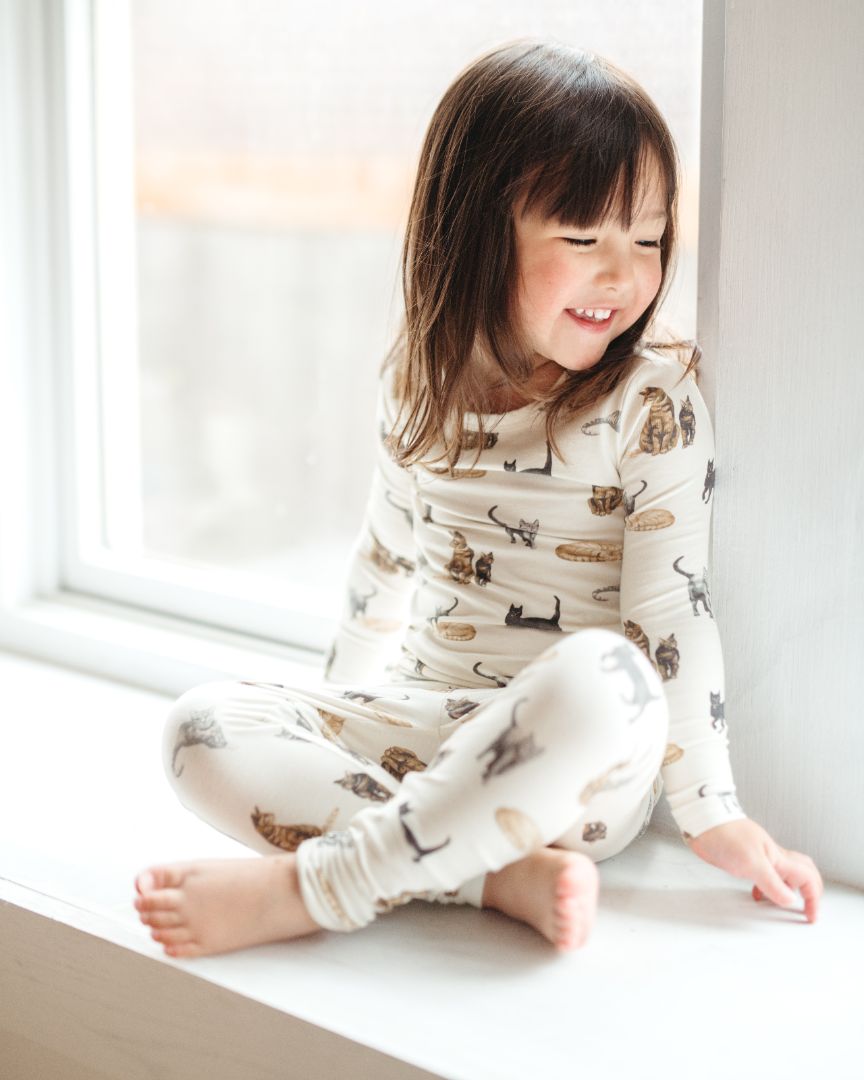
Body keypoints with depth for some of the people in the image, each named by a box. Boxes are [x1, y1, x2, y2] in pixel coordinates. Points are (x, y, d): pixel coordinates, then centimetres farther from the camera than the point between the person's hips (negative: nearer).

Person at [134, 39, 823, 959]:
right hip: (414, 717, 4)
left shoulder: (652, 402, -8)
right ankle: (502, 874, -28)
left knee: (605, 679, -40)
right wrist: (334, 724, 22)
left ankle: (307, 885, -29)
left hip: (580, 775, -4)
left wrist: (710, 812, -12)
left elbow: (670, 610, -10)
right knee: (200, 729, -18)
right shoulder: (418, 384, 5)